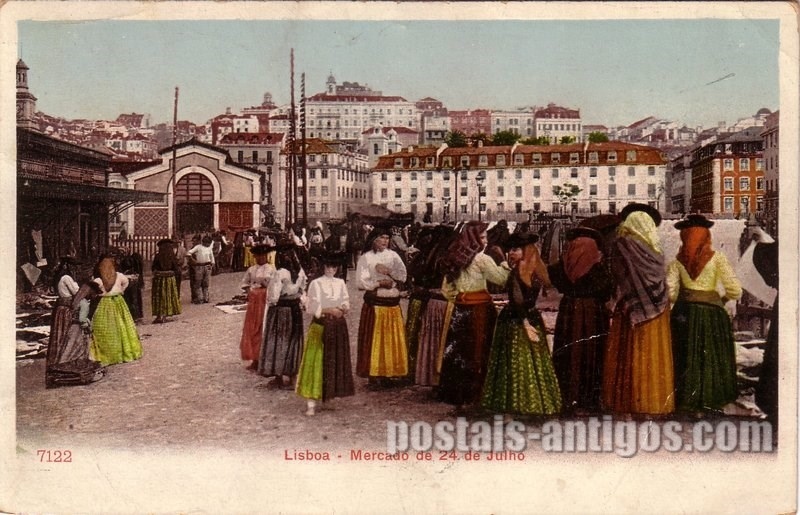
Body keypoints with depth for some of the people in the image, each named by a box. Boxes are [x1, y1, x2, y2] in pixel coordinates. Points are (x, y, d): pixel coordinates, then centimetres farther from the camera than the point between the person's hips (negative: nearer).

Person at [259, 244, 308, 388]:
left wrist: (270, 302, -1)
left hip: (280, 309, -5)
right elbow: (302, 290, 7)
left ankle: (279, 377, 12)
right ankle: (292, 374, 21)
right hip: (296, 309, 5)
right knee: (294, 340, 14)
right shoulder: (300, 272, -2)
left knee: (278, 341, 6)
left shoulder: (280, 273, -20)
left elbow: (273, 295, -19)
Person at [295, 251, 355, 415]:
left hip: (338, 326, 5)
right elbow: (314, 307, -10)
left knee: (336, 360, 9)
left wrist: (344, 308, -13)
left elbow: (346, 303, 9)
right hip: (320, 326, -5)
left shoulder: (340, 283, 9)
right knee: (316, 361, -8)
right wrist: (330, 310, -20)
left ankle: (331, 393, 22)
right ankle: (311, 401, -10)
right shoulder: (316, 283, -5)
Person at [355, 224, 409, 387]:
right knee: (374, 339, 0)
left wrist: (388, 271, -14)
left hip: (393, 304, 4)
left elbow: (403, 275, 0)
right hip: (374, 304, -4)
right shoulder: (366, 258, -3)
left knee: (392, 339, 6)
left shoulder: (393, 255, 9)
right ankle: (374, 373, 7)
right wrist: (380, 283, -13)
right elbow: (361, 283, -9)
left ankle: (387, 372, 15)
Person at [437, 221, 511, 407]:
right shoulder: (482, 259, -12)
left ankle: (456, 393, 20)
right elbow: (502, 279, -10)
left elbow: (447, 289, 12)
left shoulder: (455, 259, 8)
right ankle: (475, 394, 5)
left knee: (458, 351, 11)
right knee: (478, 352, 1)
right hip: (480, 309, -6)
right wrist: (503, 260, 2)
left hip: (460, 310, 6)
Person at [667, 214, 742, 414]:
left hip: (684, 313, 2)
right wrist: (724, 299, 10)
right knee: (711, 358, 10)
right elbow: (735, 291, -10)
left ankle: (685, 399, 18)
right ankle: (710, 399, 15)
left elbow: (670, 293, -7)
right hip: (712, 313, -2)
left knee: (686, 358, 11)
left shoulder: (677, 261, -1)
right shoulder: (717, 258, -7)